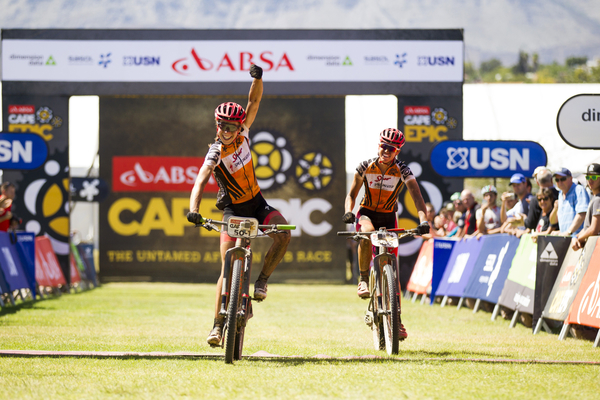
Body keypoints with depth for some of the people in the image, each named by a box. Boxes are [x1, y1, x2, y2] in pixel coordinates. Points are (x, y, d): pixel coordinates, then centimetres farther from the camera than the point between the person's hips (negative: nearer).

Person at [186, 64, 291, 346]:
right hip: (233, 210, -4)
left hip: (257, 203, 4)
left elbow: (254, 102, -3)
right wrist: (194, 209, -49)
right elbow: (201, 180, -32)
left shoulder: (242, 134, -4)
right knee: (228, 267, -13)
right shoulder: (216, 152, -18)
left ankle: (262, 281, -7)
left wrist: (257, 78, -22)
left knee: (283, 233, -26)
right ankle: (218, 325, -9)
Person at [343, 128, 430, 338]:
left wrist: (423, 219, -44)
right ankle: (364, 280, -24)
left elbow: (416, 196, -26)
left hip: (388, 218, 1)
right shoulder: (366, 167, -12)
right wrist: (348, 211, -27)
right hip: (367, 213, 0)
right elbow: (351, 195, -5)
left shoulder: (402, 170, -16)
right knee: (367, 233, -39)